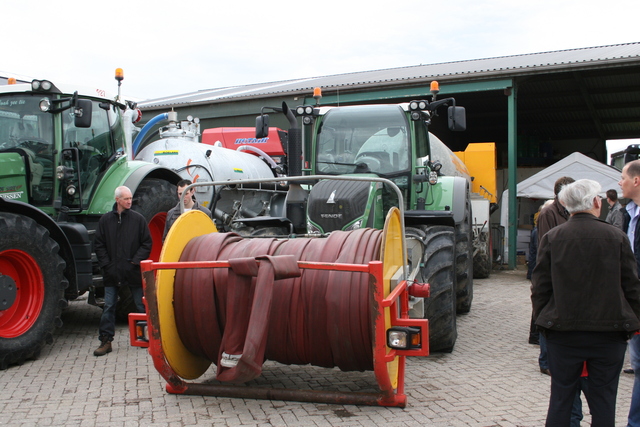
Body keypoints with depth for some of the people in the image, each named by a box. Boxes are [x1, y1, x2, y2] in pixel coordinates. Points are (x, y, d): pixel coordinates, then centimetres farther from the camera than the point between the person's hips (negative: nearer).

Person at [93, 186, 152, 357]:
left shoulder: (138, 219, 0)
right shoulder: (105, 219, 4)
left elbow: (147, 243, 0)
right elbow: (99, 245, 5)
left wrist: (136, 261, -10)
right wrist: (106, 264, -5)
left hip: (133, 272, -1)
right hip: (112, 272, 1)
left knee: (141, 306, 8)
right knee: (109, 307, 3)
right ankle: (106, 340, 10)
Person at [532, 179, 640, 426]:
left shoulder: (551, 238, -4)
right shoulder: (617, 237, -5)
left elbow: (539, 288, -2)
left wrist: (543, 321, 10)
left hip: (563, 332, 1)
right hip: (609, 333, 0)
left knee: (561, 399, 10)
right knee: (603, 401, 10)